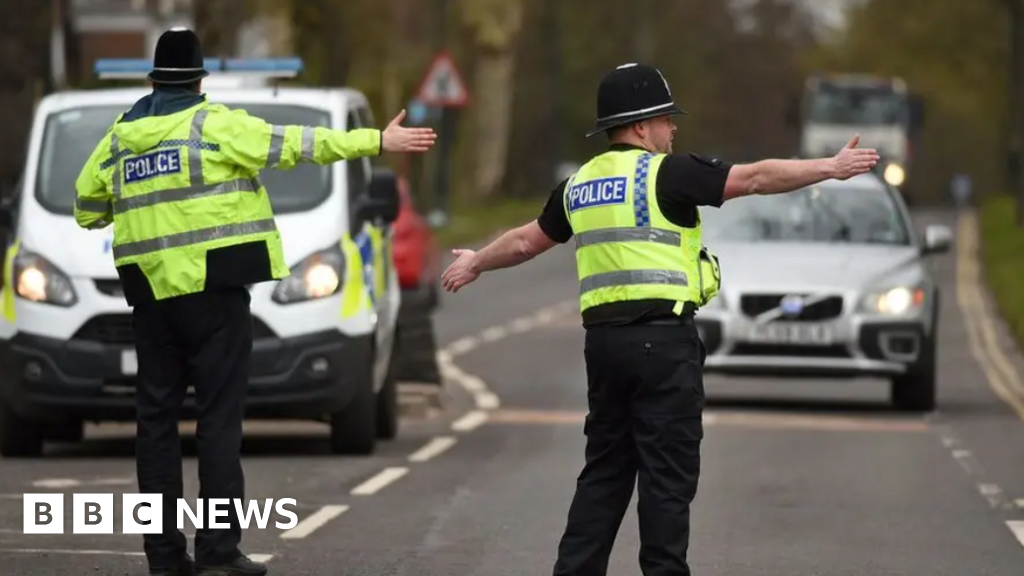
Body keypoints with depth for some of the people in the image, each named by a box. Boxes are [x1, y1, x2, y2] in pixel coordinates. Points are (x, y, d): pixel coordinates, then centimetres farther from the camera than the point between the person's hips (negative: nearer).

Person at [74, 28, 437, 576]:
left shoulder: (120, 135, 11)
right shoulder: (213, 124, -4)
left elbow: (87, 207, 17)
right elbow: (295, 143, -8)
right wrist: (377, 141, -6)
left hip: (149, 291, 5)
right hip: (212, 284, -5)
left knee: (156, 415, 9)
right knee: (219, 415, -3)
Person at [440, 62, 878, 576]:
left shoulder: (580, 185, 14)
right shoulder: (666, 173, -6)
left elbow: (525, 241, 27)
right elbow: (757, 178, -10)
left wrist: (476, 264, 44)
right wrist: (832, 168, -6)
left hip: (604, 340, 7)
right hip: (663, 340, -7)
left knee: (605, 471, 13)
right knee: (667, 472, -3)